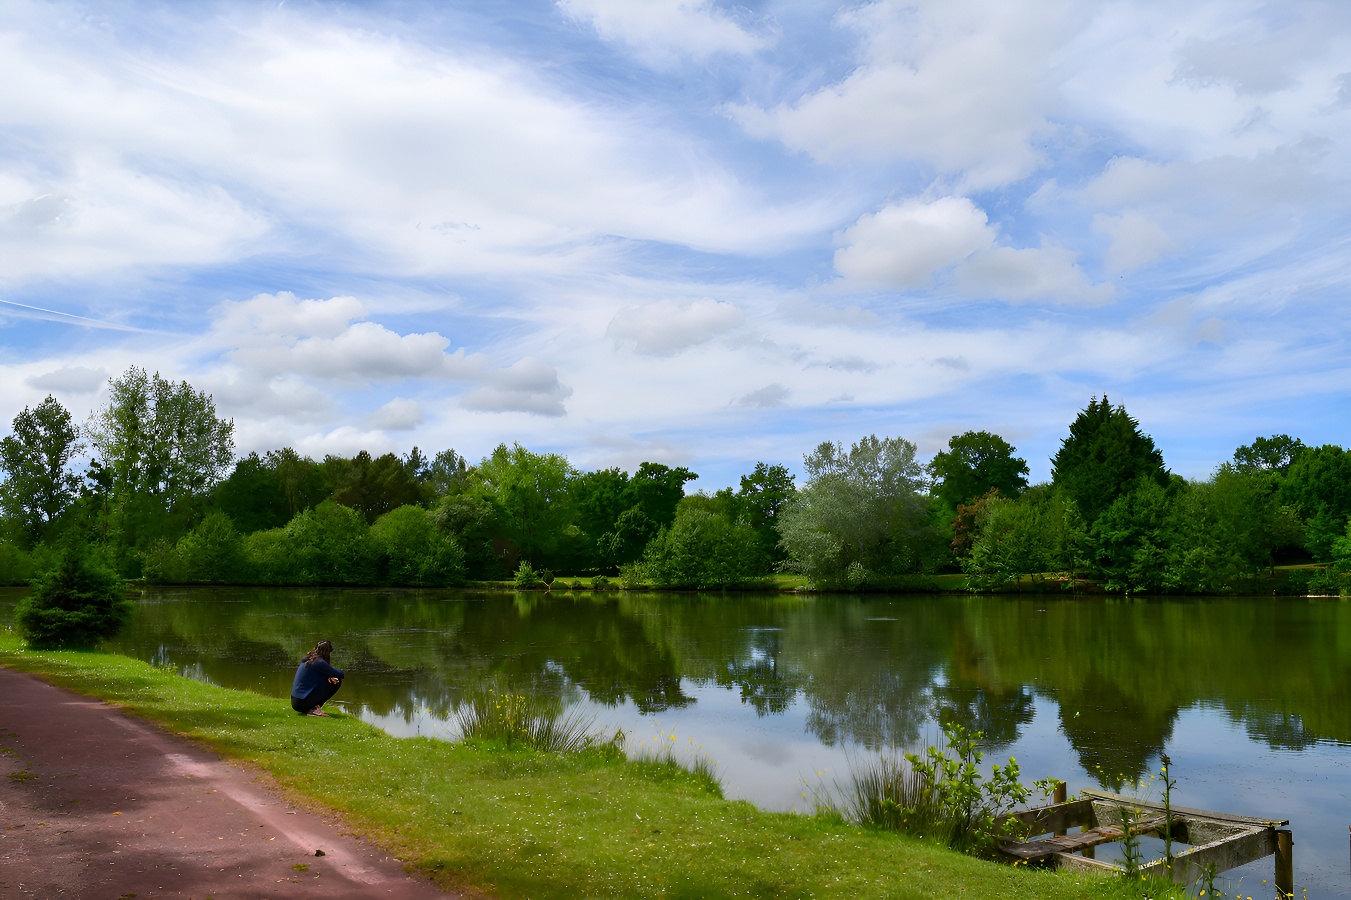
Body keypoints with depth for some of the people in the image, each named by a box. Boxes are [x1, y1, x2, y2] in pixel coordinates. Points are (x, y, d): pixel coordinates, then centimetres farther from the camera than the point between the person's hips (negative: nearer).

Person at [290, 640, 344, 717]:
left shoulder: (307, 660, 12)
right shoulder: (319, 662, -15)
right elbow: (339, 674, -10)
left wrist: (330, 677, 0)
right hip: (302, 703, -9)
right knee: (335, 683, -7)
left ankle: (311, 708, 7)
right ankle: (313, 709, -6)